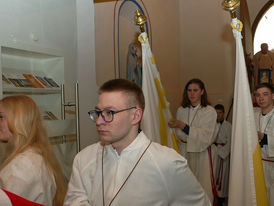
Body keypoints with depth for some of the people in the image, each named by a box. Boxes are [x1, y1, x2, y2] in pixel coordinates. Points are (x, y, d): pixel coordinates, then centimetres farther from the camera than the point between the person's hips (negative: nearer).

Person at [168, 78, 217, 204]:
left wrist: (183, 126, -21)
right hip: (184, 152, 3)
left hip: (201, 153, -3)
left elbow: (205, 137, -14)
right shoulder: (181, 110, 6)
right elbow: (178, 134, 7)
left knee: (202, 186, -1)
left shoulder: (210, 111, -5)